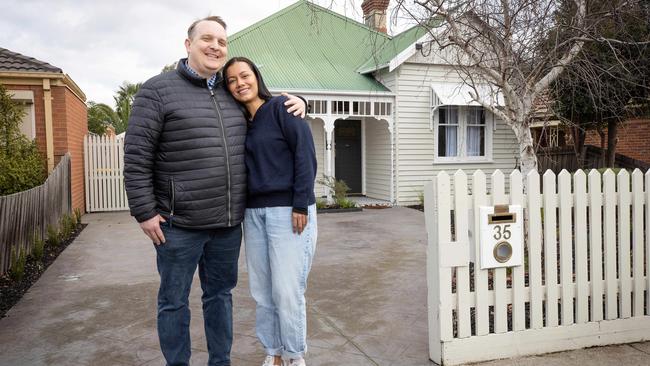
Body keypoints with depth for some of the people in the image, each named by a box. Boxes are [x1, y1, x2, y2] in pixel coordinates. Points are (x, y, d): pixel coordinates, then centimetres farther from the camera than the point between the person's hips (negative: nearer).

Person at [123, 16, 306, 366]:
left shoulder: (231, 92, 11)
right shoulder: (158, 89, -5)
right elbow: (136, 155, -8)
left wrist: (293, 101, 6)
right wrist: (145, 212, -12)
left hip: (229, 223, 5)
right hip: (179, 224, -5)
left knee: (220, 295, 18)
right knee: (174, 301, 10)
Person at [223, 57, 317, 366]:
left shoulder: (281, 107, -4)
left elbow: (305, 155, -10)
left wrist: (301, 206, -15)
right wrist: (243, 209, 7)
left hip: (288, 210, -6)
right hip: (254, 213, 6)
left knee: (286, 292, -3)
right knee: (261, 291, 10)